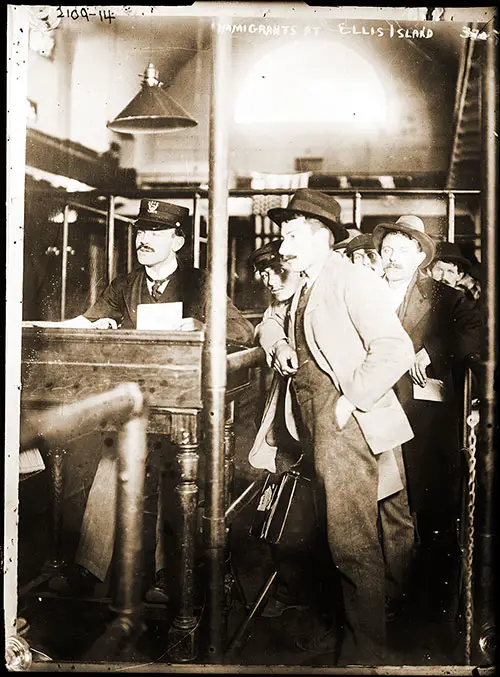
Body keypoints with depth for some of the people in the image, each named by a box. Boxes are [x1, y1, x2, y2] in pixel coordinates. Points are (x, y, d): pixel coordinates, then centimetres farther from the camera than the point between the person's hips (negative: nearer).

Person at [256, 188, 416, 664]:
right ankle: (347, 625, 31)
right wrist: (277, 343, 13)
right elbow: (271, 321, 36)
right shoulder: (304, 290, 18)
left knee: (352, 540, -3)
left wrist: (351, 400, -19)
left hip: (348, 423, -8)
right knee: (342, 535, 17)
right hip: (316, 424, 8)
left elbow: (395, 350, -18)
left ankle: (364, 648, 11)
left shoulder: (353, 280, -9)